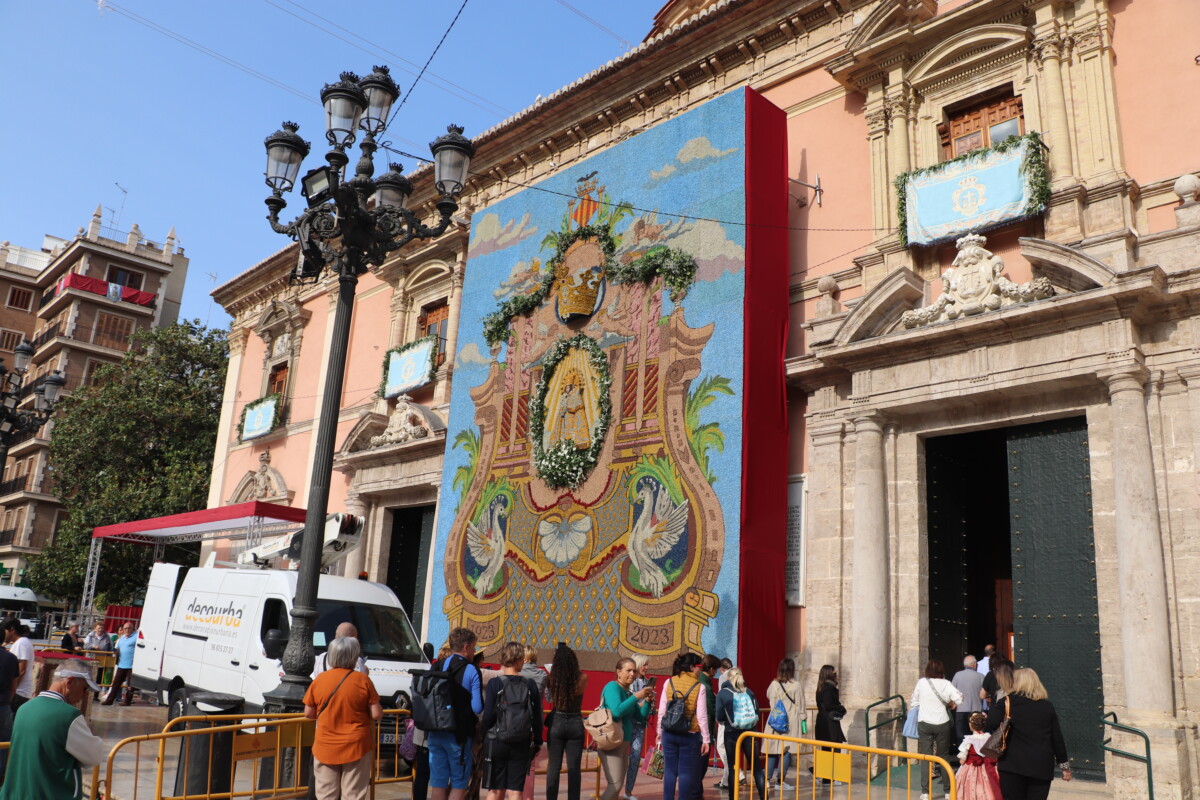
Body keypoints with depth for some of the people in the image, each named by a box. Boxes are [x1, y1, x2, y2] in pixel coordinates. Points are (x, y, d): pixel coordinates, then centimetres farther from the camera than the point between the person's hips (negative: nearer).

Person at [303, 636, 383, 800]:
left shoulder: (319, 680, -3)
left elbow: (308, 713, 4)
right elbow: (377, 714, -10)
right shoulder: (363, 680, -11)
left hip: (325, 748, 3)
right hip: (356, 747, -2)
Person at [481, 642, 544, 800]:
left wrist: (482, 734, 6)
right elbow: (537, 717, 2)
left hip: (496, 742, -1)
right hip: (522, 745, 1)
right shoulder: (530, 684, -1)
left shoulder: (495, 683, -7)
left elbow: (488, 716, -9)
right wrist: (537, 742, 12)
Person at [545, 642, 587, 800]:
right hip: (576, 724, 1)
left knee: (553, 767, 8)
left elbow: (549, 698, 4)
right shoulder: (582, 678, -11)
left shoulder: (552, 678, -12)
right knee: (574, 768, 8)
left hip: (556, 723, 0)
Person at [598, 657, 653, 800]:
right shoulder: (613, 686, -10)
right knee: (615, 785, -15)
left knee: (618, 785, 12)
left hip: (624, 742, 9)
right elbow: (617, 711, -24)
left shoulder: (628, 692, 14)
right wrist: (636, 696, -19)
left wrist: (647, 700, -1)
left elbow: (641, 717, 14)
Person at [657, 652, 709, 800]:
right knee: (685, 772, 6)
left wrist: (660, 732, 14)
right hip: (690, 735, -2)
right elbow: (702, 715, -7)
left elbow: (661, 711, 3)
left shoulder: (669, 683, 1)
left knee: (670, 770, 9)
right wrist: (706, 739, -2)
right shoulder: (699, 685, -6)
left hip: (669, 733, 2)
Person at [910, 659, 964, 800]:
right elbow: (959, 699, -15)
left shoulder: (921, 683, -3)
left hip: (924, 723, 0)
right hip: (942, 724, 0)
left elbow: (914, 702, 5)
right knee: (943, 756, 13)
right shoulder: (946, 684, -7)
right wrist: (951, 704, 5)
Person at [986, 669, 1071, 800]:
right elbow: (1057, 738, 7)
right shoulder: (1048, 706, 6)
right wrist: (1065, 766, 16)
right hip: (1042, 767, 2)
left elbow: (992, 724, -16)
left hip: (1013, 764, -2)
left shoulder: (1008, 701, -2)